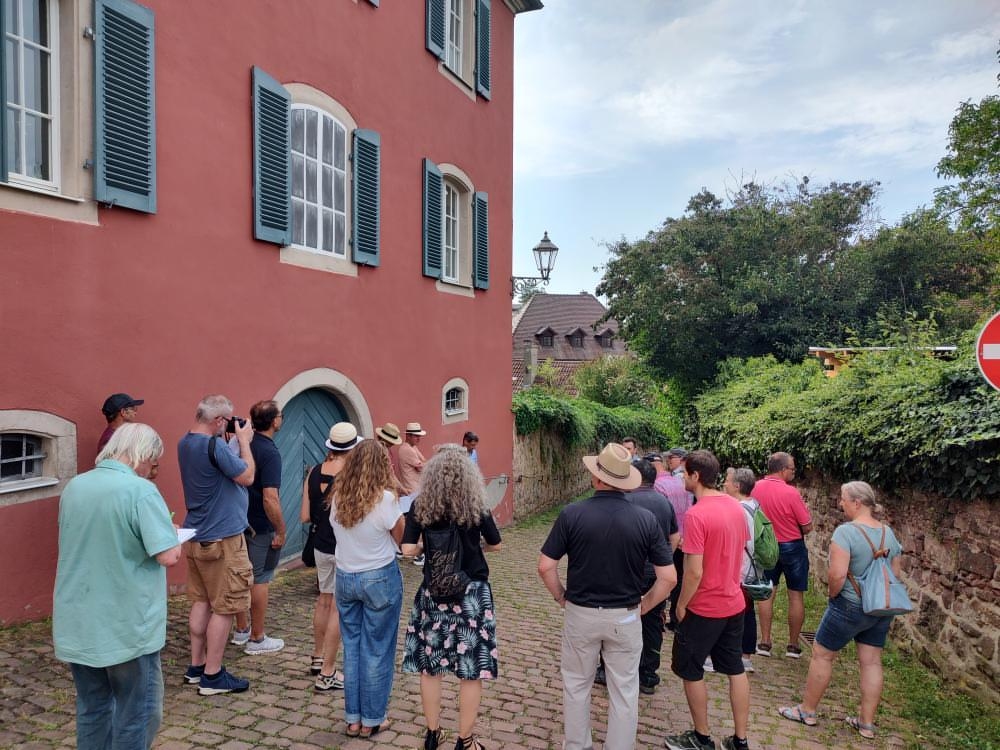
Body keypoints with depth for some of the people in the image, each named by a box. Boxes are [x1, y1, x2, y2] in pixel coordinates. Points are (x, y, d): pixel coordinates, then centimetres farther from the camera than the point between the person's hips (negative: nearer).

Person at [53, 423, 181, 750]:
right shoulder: (141, 490, -19)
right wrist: (172, 532, -3)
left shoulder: (73, 487, 3)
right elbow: (169, 556, -23)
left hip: (78, 625, 7)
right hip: (127, 627, -7)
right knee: (136, 716, 9)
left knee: (92, 710, 19)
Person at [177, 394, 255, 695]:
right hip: (222, 539, -9)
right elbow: (247, 477, -16)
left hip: (196, 537, 9)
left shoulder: (185, 443, 6)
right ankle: (212, 676, 10)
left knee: (201, 601, 18)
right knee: (224, 608, 2)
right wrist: (244, 441, -7)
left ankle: (196, 666, 27)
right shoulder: (214, 446, -23)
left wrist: (236, 439, 5)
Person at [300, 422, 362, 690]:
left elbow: (305, 517, 1)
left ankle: (318, 658, 38)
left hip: (321, 546, 6)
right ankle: (327, 674, 11)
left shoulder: (314, 472, -3)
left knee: (324, 600, 22)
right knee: (339, 608, 4)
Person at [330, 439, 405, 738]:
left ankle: (353, 718, 25)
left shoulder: (338, 497, -3)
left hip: (345, 577, 5)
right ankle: (371, 720, 20)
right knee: (377, 650, 9)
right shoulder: (384, 499, -18)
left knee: (352, 646, 15)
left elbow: (336, 528, 7)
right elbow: (402, 539, -7)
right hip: (380, 579, -5)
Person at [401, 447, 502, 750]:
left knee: (430, 664, 16)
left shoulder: (420, 506, -7)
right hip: (471, 593, -2)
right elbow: (495, 545, 2)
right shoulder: (476, 506, -10)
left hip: (433, 592, 2)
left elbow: (408, 548, -9)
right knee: (471, 669, 9)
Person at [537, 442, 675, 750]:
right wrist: (643, 606, 5)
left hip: (580, 614, 0)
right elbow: (668, 577, -9)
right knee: (624, 692, 17)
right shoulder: (646, 519, -11)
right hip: (625, 617, 0)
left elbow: (545, 567, -12)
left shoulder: (572, 513, -15)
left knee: (576, 685, 21)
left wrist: (562, 597, 5)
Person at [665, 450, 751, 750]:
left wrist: (681, 605, -10)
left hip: (704, 608, -7)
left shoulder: (696, 515, -25)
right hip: (734, 603, 7)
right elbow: (739, 551, 10)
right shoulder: (736, 506, -1)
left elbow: (695, 572, -24)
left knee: (690, 671, 12)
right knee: (735, 669, 18)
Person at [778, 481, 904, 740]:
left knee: (821, 655, 8)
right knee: (871, 662, 13)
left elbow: (837, 575, -27)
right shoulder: (888, 532, 3)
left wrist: (832, 594, -9)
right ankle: (867, 723, 23)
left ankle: (807, 711, 20)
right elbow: (896, 572, 11)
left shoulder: (846, 531, -21)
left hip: (851, 606, -7)